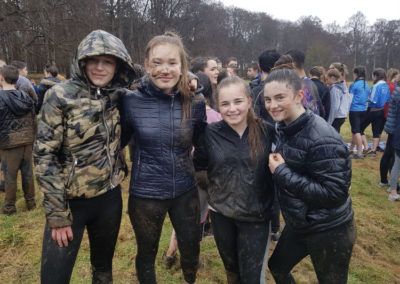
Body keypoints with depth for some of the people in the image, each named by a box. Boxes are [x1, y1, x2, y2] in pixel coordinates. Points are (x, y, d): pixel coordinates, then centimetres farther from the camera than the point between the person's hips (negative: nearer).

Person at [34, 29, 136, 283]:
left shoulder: (119, 96, -1)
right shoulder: (60, 96, -12)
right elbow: (45, 155, -12)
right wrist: (57, 214, -13)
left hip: (109, 198, 4)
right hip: (70, 201, -3)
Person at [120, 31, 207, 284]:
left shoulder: (195, 103, -8)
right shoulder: (132, 101, -12)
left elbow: (203, 145, 6)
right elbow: (119, 141, 2)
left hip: (185, 192, 2)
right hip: (145, 194, -1)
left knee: (191, 250, 19)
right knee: (147, 254, 19)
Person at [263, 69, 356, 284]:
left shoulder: (321, 139, -27)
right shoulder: (282, 127, -1)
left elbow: (335, 193, -29)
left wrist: (282, 172, -26)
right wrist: (277, 167, -6)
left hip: (329, 232, -8)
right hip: (298, 224, 8)